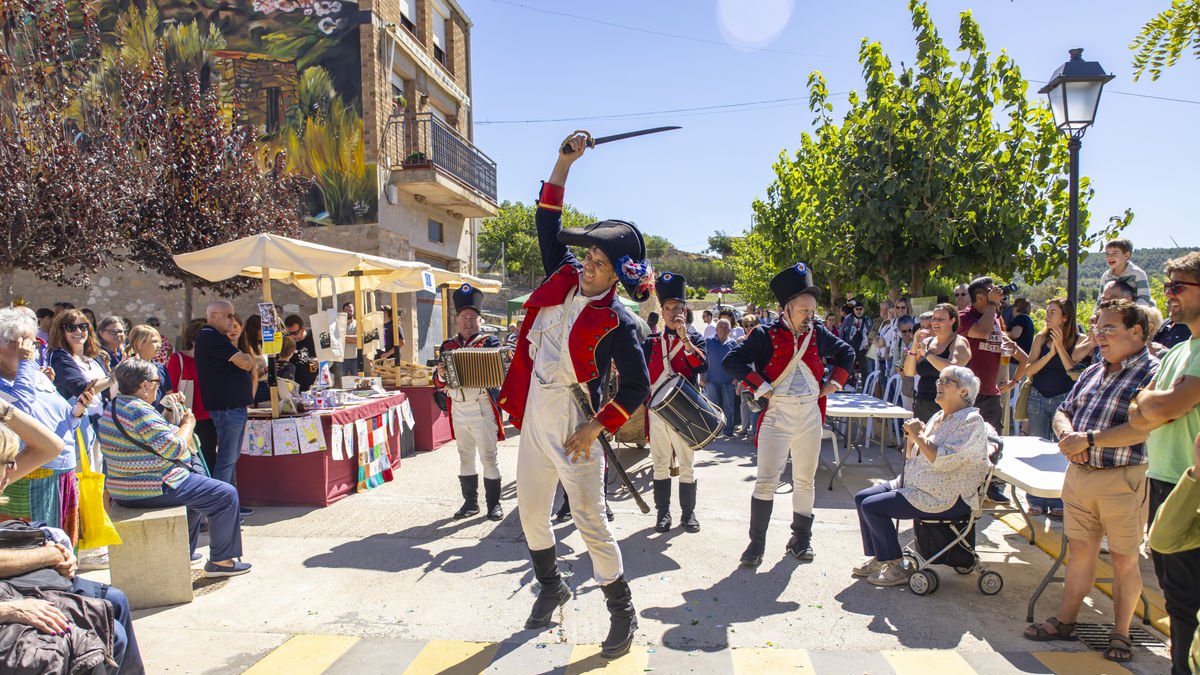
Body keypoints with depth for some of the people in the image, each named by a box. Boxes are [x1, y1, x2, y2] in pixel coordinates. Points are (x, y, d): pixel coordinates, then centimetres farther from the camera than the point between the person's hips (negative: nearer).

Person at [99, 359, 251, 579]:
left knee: (198, 485, 33)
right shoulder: (140, 411, -23)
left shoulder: (113, 407, 10)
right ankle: (220, 561, 1)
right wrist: (188, 424, -8)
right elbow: (174, 448, -23)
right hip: (153, 490, -11)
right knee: (226, 495, -5)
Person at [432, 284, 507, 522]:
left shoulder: (490, 342, -3)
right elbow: (438, 382, 10)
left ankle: (494, 503, 12)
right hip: (458, 408, 5)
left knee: (489, 456, 1)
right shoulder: (447, 346, 10)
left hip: (482, 408, -4)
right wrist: (441, 375, -12)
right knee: (465, 456, 13)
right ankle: (470, 502, 24)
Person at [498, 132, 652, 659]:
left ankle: (622, 611, 18)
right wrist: (564, 163, 1)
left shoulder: (615, 323, -15)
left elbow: (637, 387, -13)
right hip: (534, 415, 7)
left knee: (590, 521, 0)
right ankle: (551, 586, 39)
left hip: (572, 423, -7)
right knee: (530, 511, 17)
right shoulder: (563, 278, 2)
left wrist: (595, 427, -18)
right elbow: (548, 222, 8)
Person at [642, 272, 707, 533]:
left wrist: (684, 338, -25)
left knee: (686, 465, 5)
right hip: (656, 411, 2)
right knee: (660, 464, 7)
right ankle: (663, 512, 17)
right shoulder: (651, 342, 8)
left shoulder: (694, 339, 1)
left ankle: (688, 513, 17)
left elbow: (702, 366, -17)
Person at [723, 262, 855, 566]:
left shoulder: (818, 333, 5)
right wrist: (761, 386, -16)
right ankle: (756, 543, 5)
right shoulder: (765, 335, -9)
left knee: (805, 480, 13)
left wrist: (834, 382, 9)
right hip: (776, 416, -4)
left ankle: (801, 539, 27)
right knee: (766, 481, -5)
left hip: (810, 417, 4)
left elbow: (847, 353, 21)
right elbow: (731, 361, -14)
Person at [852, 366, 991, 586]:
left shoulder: (971, 422, -14)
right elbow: (913, 456, 19)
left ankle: (897, 568, -4)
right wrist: (912, 437, 0)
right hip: (914, 485, 10)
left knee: (872, 507, -18)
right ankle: (879, 559, 12)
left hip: (945, 498, -10)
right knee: (862, 498, 2)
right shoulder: (939, 417, 15)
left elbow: (943, 461, -26)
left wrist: (919, 435, -17)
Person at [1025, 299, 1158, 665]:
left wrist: (1089, 439, -19)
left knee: (1124, 559, 7)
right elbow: (1062, 412, 16)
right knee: (1080, 550, 14)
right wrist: (1067, 434, -5)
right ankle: (1065, 621, 25)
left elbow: (1141, 430, -23)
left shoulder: (1152, 373, -11)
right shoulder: (1093, 371, 13)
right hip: (1079, 474, 7)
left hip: (1123, 480, -6)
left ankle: (1121, 633, 22)